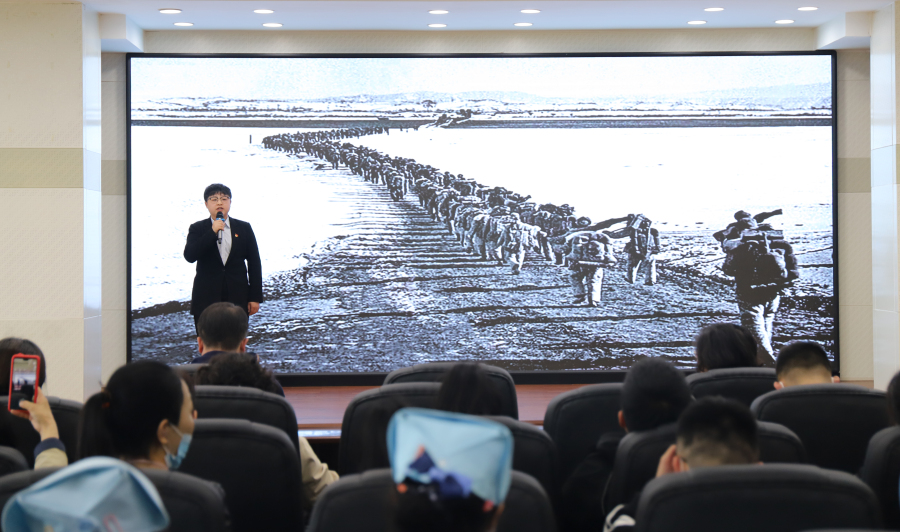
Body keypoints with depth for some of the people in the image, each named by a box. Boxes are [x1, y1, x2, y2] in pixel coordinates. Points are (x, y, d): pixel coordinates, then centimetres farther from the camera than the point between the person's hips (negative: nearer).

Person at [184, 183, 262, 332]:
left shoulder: (244, 228, 7)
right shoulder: (197, 229, 4)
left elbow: (254, 263, 6)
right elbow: (189, 256, -12)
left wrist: (255, 297, 1)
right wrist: (212, 232, -18)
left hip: (237, 299, 1)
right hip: (206, 299, -1)